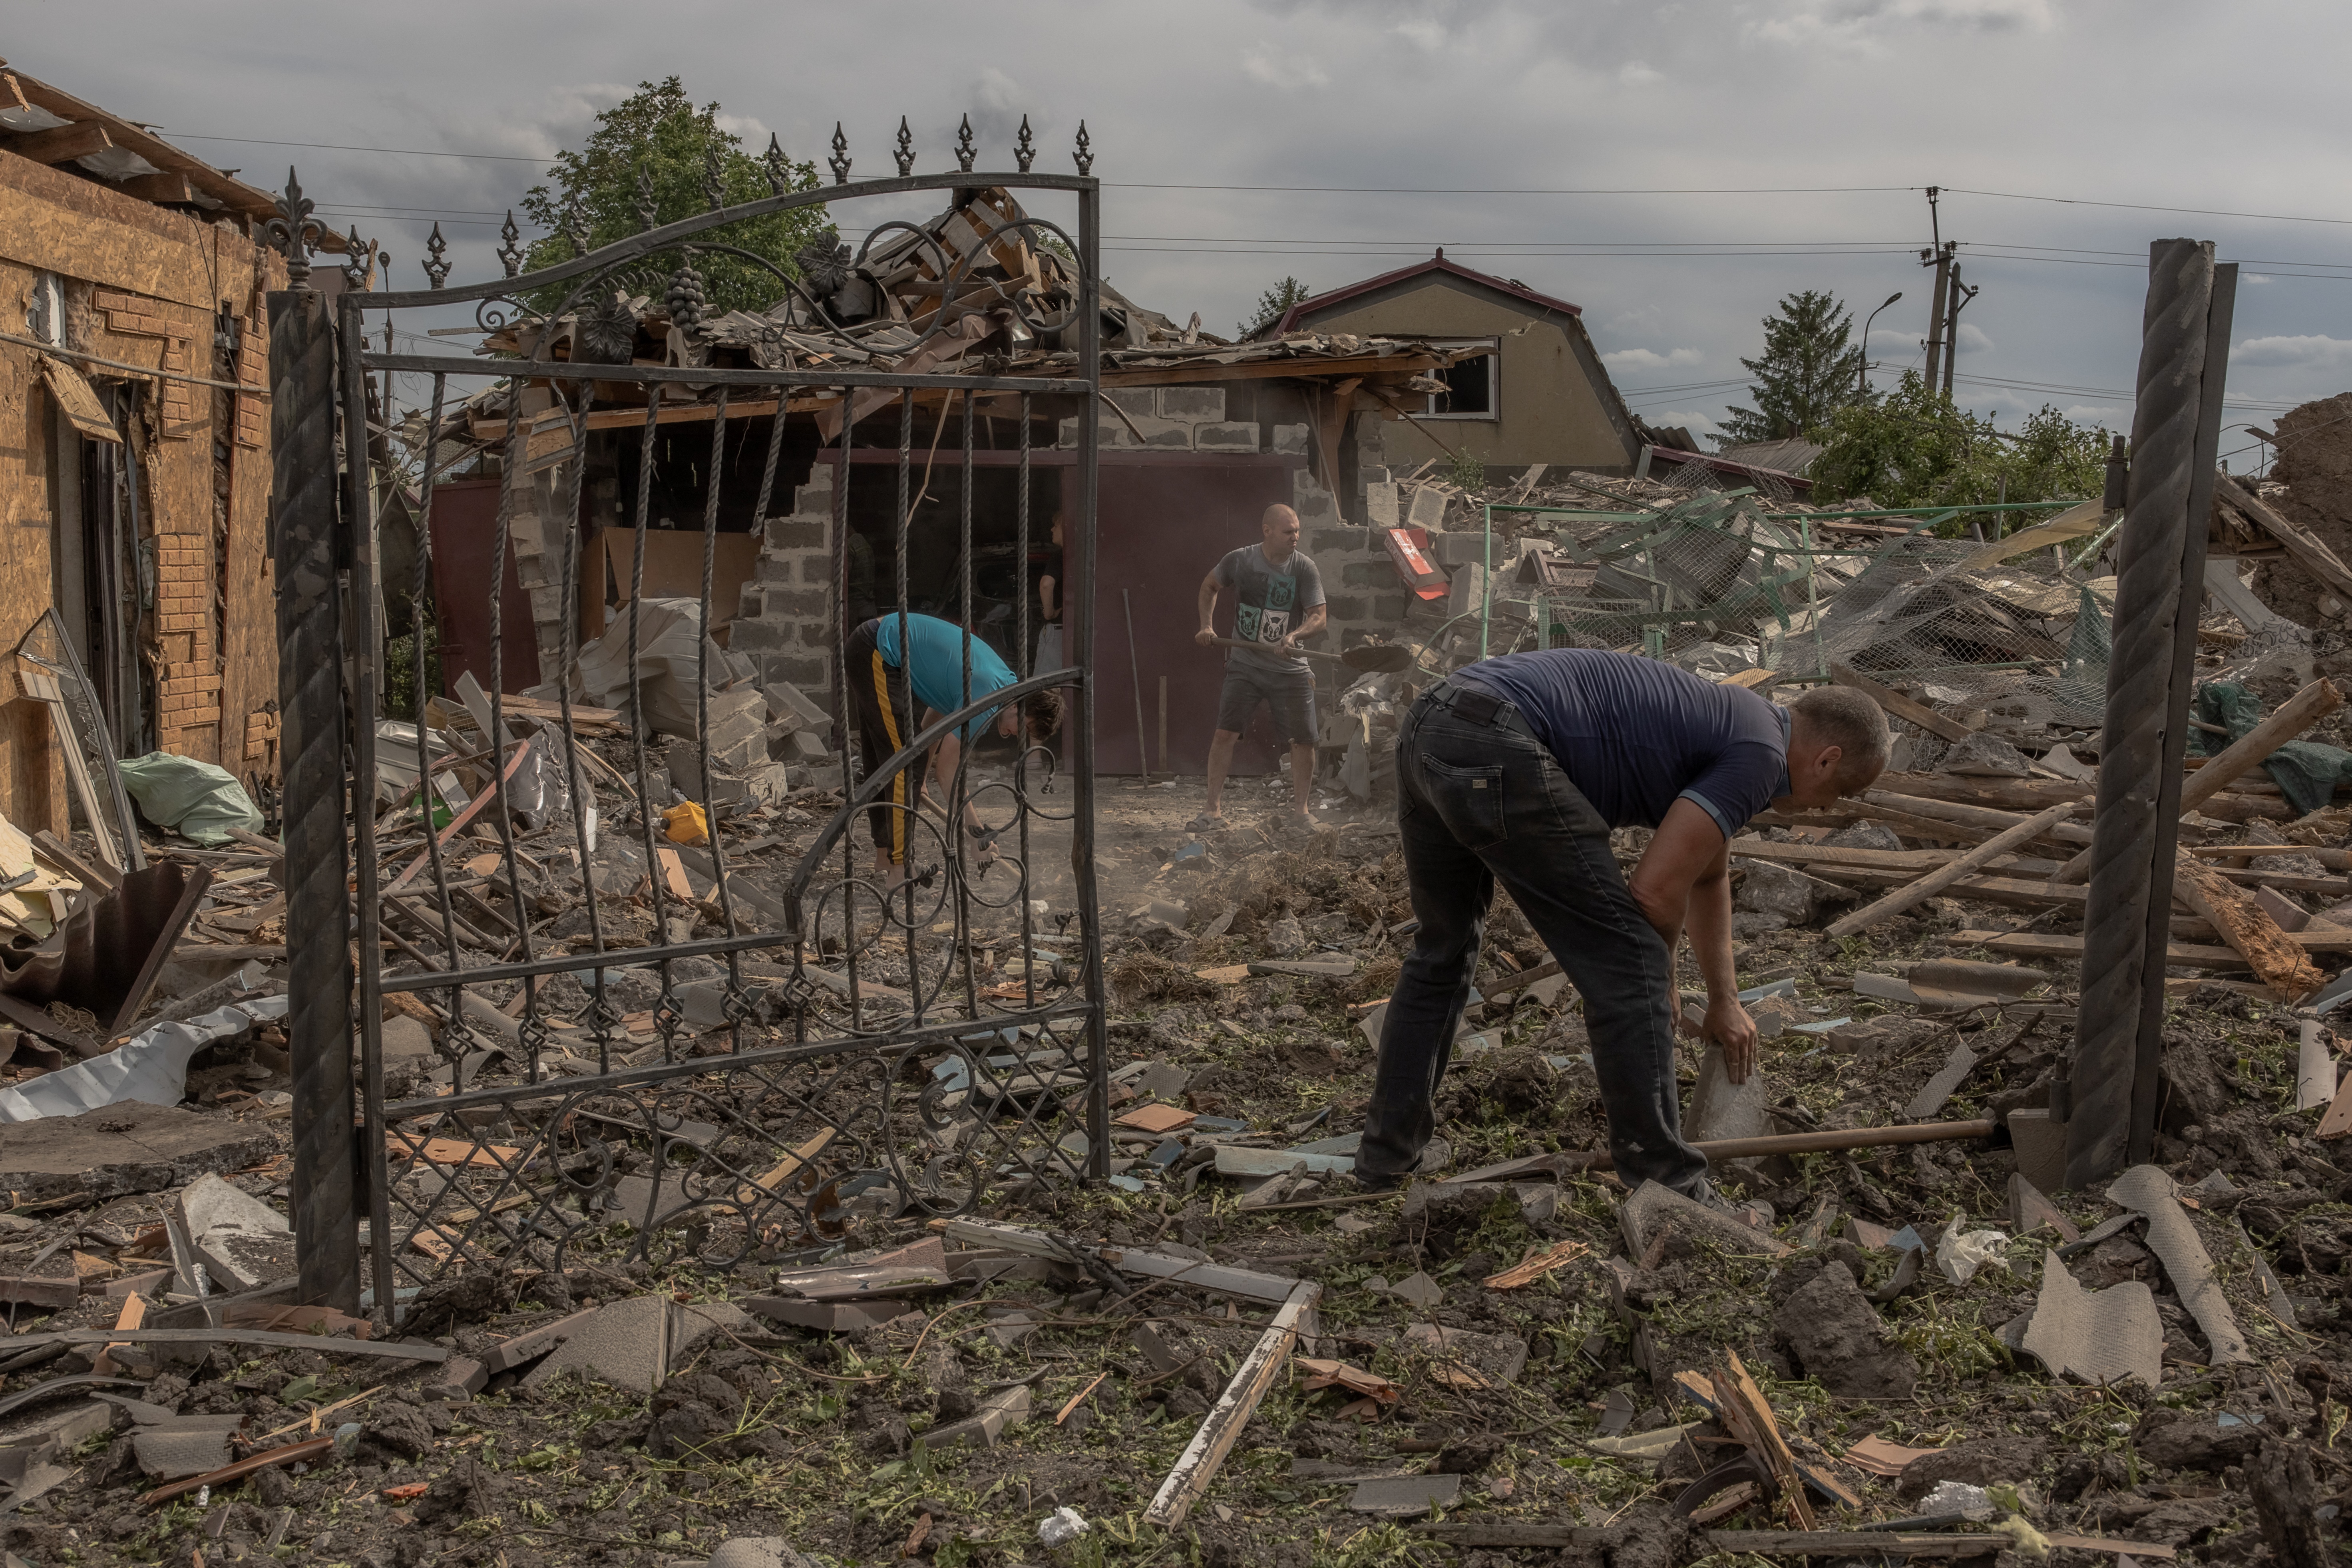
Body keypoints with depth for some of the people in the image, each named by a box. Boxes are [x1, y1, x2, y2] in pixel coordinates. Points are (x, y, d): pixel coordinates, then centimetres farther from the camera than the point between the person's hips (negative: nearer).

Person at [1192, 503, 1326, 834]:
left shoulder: (1304, 568, -7)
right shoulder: (1239, 561, -5)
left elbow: (1318, 617, -9)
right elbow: (1209, 587, 15)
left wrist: (1294, 635, -28)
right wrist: (1207, 625, 4)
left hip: (1290, 668, 0)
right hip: (1245, 664, 0)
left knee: (1304, 740, -1)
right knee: (1225, 733, -9)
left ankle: (1301, 812, 15)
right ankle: (1214, 811, 0)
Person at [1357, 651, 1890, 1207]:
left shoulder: (1719, 723, 29)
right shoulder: (1761, 752, 1)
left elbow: (1708, 875, 43)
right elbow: (1656, 890, -5)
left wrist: (1725, 1000, 50)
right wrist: (1662, 987, 15)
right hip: (1498, 750, -10)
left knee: (1442, 952, 26)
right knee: (1628, 969, 0)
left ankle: (1387, 1154, 34)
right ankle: (1668, 1196, 8)